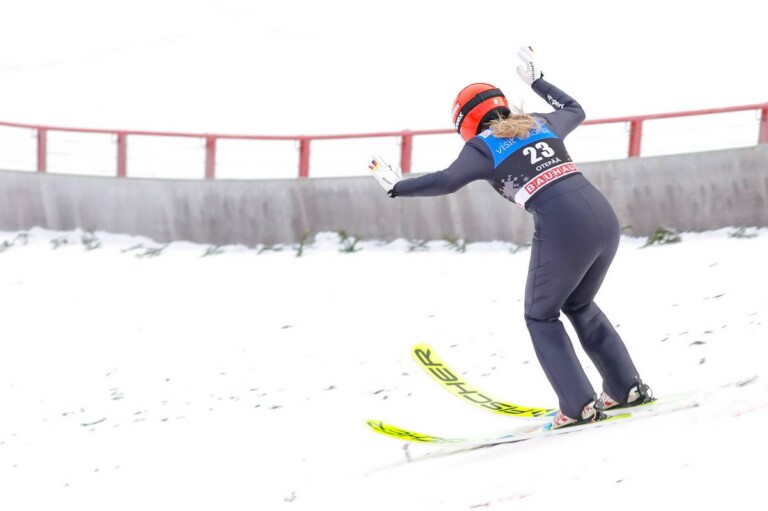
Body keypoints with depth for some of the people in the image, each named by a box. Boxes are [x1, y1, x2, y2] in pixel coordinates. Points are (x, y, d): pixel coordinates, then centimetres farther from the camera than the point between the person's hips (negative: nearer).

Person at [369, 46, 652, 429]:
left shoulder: (484, 144, 6)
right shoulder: (540, 124, 22)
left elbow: (446, 181, -6)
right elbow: (574, 110, 43)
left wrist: (396, 187, 8)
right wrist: (537, 81, 54)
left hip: (562, 230, -6)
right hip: (605, 218, 6)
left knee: (541, 316, 14)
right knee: (580, 305, 28)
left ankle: (580, 406, 4)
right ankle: (627, 387, 25)